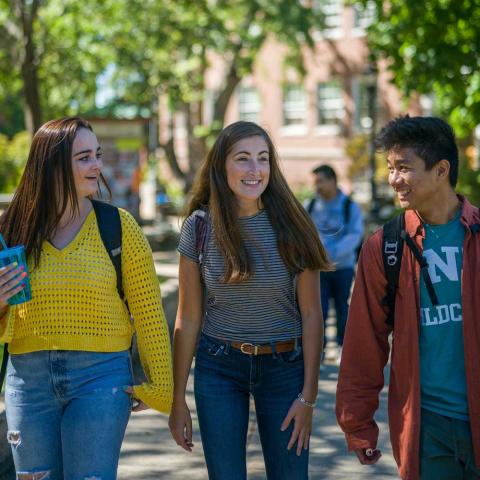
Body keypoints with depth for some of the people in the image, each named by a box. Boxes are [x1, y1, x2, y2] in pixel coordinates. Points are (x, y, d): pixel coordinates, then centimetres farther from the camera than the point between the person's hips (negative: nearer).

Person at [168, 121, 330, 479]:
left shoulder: (291, 225, -8)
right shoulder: (199, 226, -6)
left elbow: (311, 314, -5)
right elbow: (188, 318, -1)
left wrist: (308, 396, -8)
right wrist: (178, 399, 0)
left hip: (284, 366, 0)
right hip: (219, 368, 0)